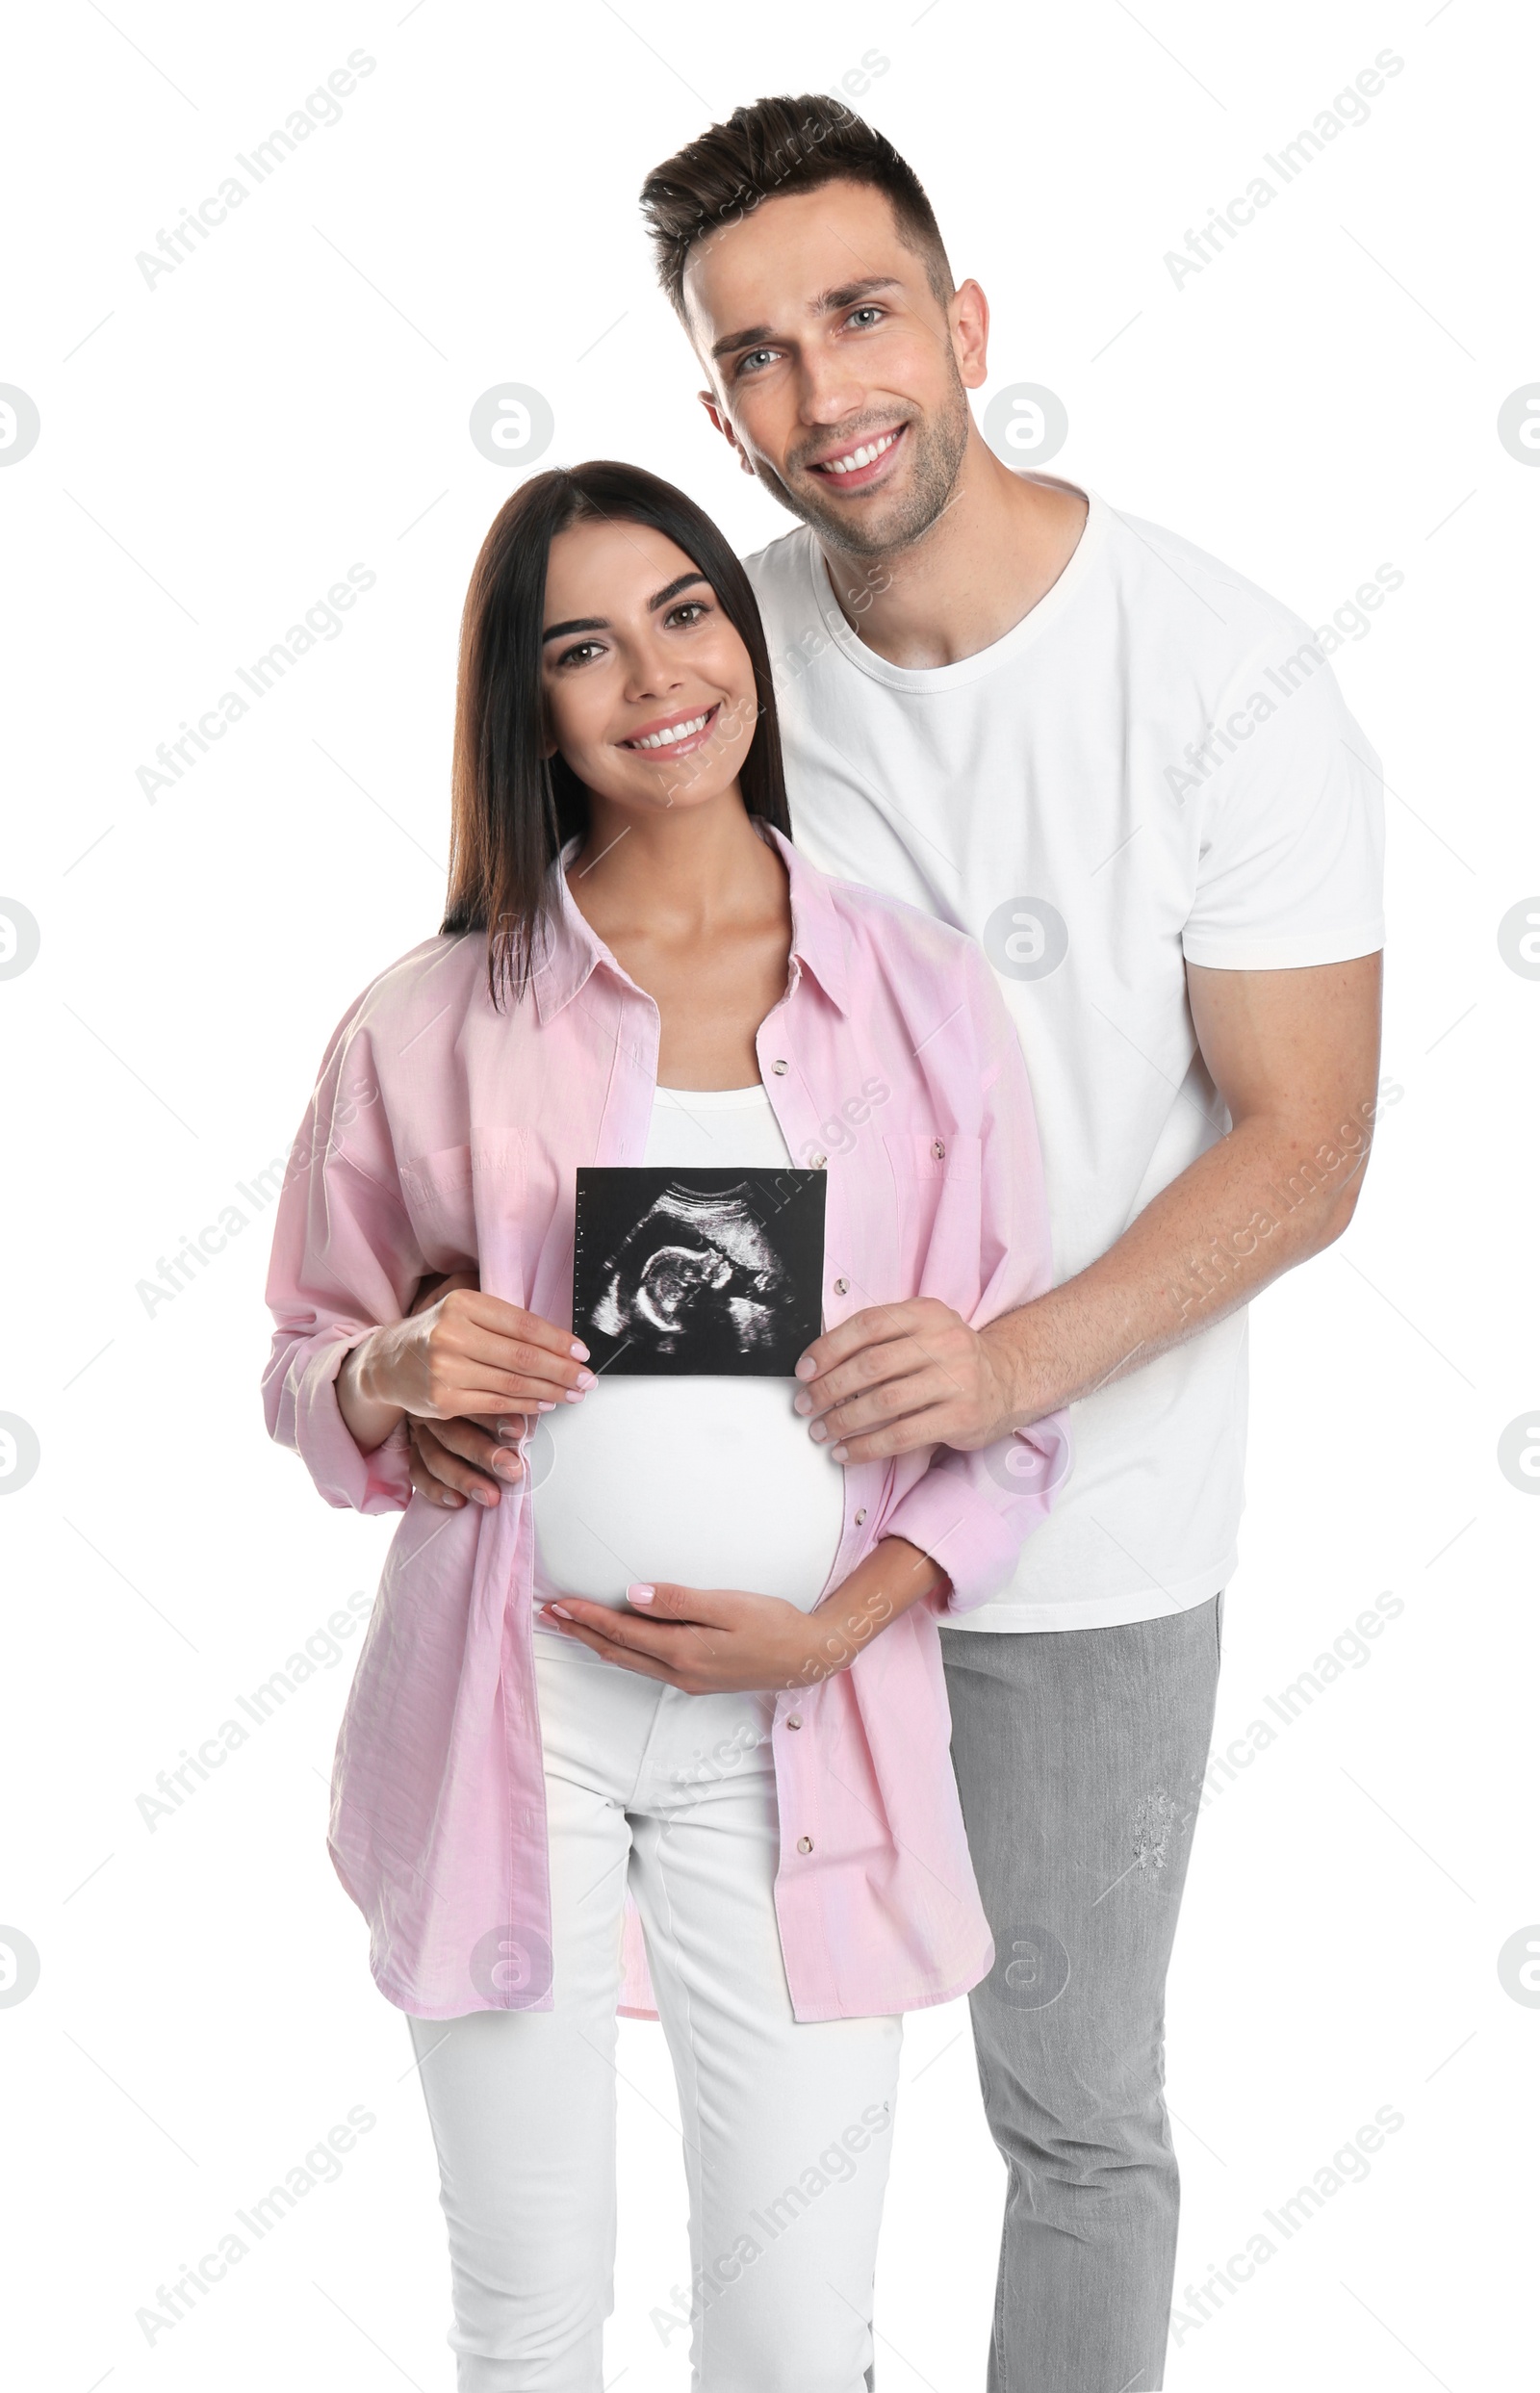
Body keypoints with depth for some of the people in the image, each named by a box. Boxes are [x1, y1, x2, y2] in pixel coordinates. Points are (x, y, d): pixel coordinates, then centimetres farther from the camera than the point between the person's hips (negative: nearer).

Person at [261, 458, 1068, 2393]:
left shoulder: (925, 996, 1)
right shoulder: (428, 1023, 0)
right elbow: (305, 1365, 10)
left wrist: (835, 1628, -10)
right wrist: (404, 1375, -12)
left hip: (803, 1738, 0)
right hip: (505, 1719, 0)